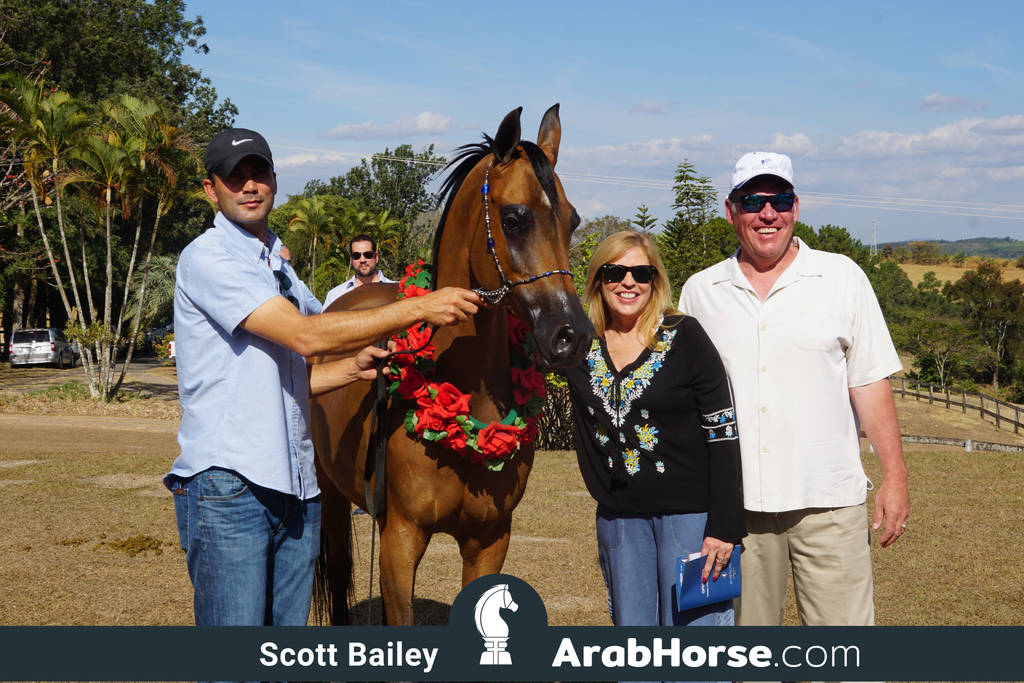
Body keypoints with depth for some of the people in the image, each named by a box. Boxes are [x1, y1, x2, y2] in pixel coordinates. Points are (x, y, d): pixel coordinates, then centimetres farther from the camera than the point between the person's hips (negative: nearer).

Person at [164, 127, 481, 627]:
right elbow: (305, 336, -18)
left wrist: (354, 368, 5)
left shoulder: (278, 266, 20)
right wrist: (419, 309, -17)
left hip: (296, 490, 8)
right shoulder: (208, 258, -8)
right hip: (227, 487, -8)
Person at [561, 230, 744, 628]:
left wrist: (724, 526, -13)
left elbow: (723, 434, -8)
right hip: (618, 517, 5)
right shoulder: (581, 345, 4)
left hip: (690, 511, -4)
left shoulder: (684, 338, -6)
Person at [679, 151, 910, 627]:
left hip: (828, 499, -2)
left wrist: (894, 478, 0)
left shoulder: (842, 277, 4)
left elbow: (870, 385, 4)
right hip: (734, 503, 2)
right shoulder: (699, 291, 9)